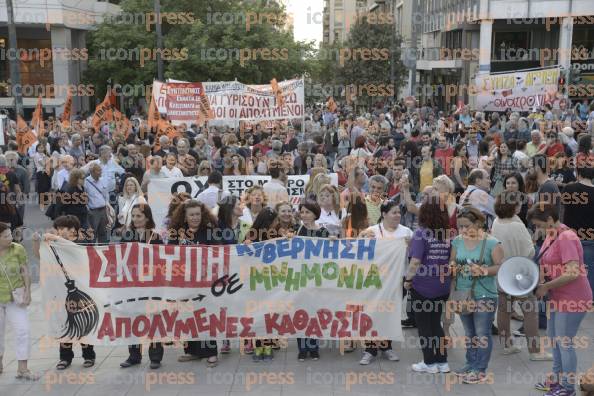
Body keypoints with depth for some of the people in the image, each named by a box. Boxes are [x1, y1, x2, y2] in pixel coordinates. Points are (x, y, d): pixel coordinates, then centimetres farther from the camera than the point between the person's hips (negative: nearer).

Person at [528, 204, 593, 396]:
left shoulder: (566, 238, -22)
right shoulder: (551, 236, 6)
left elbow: (572, 273, -29)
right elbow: (547, 265, 16)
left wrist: (546, 286, -21)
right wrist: (538, 280, -2)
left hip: (572, 299, -10)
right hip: (558, 297, 10)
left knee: (565, 343, 1)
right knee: (553, 338, 20)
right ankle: (557, 378, 36)